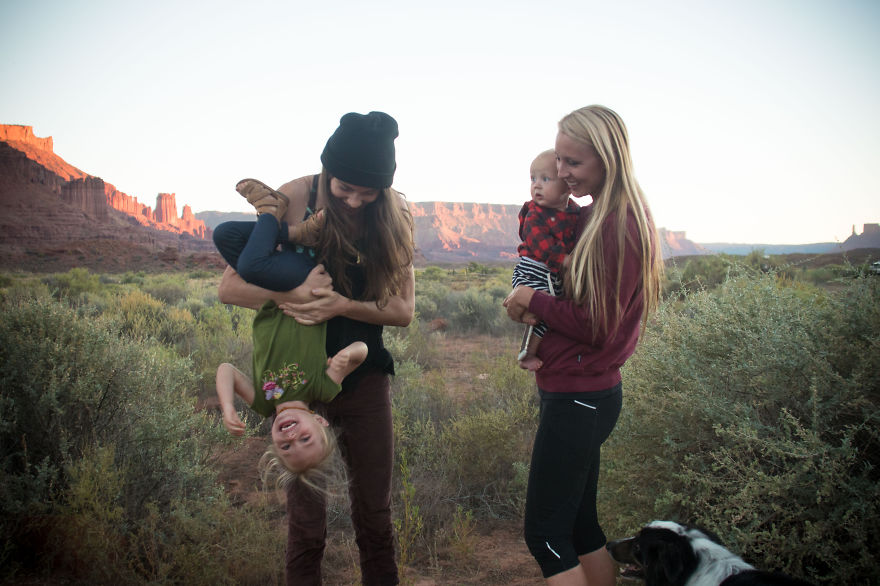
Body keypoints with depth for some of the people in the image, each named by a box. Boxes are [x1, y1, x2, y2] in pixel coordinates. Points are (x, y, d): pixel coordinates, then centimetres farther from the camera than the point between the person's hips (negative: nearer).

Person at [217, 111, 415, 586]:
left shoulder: (394, 214, -5)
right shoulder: (293, 199, -13)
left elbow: (403, 310, -7)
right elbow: (230, 288, -10)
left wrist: (344, 305, -24)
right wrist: (291, 295, -28)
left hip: (366, 377, 2)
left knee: (375, 513, 13)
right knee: (306, 520, 8)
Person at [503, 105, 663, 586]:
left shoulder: (620, 226, -19)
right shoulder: (593, 216, 9)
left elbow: (599, 327, -19)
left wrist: (534, 302, -8)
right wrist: (532, 304, -4)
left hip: (578, 398, -9)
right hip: (584, 393, 9)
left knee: (545, 534, 0)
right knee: (580, 524, 19)